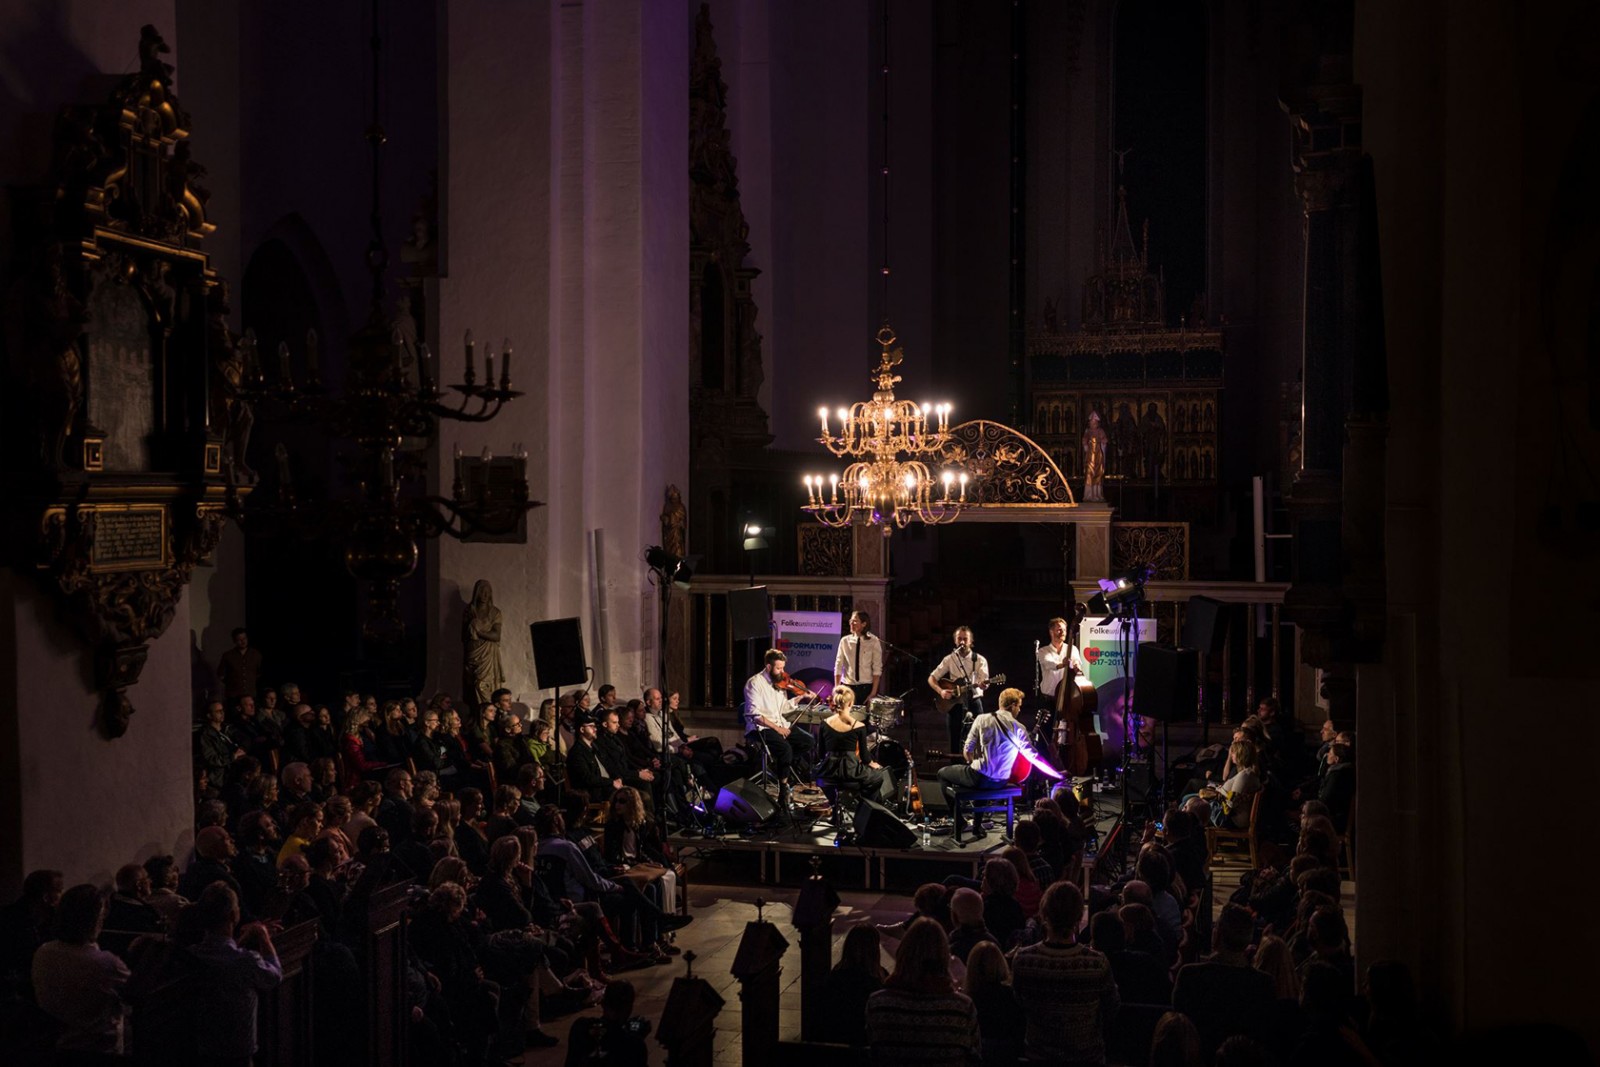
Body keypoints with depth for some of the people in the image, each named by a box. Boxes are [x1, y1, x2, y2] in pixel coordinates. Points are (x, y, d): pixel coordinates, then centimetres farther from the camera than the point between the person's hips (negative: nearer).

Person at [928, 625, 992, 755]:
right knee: (955, 739, 3)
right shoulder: (949, 659, 5)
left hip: (973, 701, -1)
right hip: (954, 704, 1)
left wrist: (983, 684, -36)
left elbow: (984, 680, -12)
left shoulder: (979, 660, 1)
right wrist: (941, 691, -13)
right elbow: (931, 678, 4)